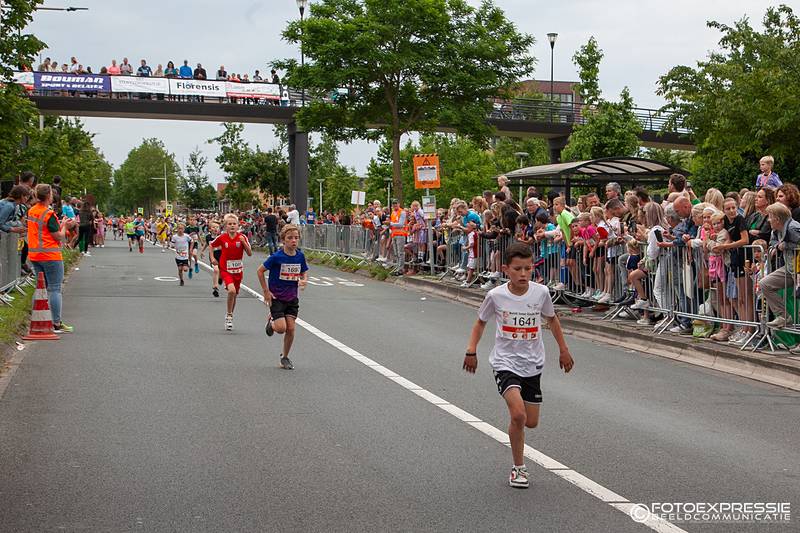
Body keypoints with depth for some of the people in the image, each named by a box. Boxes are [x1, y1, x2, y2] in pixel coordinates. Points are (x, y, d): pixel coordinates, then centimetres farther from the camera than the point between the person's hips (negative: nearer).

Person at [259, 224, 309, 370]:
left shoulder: (300, 256, -3)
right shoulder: (276, 257, -16)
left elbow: (304, 273, 13)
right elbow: (260, 271, -7)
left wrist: (304, 281, -11)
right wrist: (266, 291, -8)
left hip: (292, 298, 4)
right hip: (276, 297, -4)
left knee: (291, 328, -1)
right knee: (281, 328, -13)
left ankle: (285, 357, 17)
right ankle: (271, 322, 23)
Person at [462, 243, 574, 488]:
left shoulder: (541, 292, -6)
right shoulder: (496, 295, -11)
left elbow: (552, 319, 13)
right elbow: (481, 322, 8)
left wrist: (563, 350, 17)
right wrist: (471, 351, -3)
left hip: (532, 364, 3)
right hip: (505, 362, -3)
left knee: (531, 422, 7)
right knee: (518, 415, -22)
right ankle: (518, 468, -4)